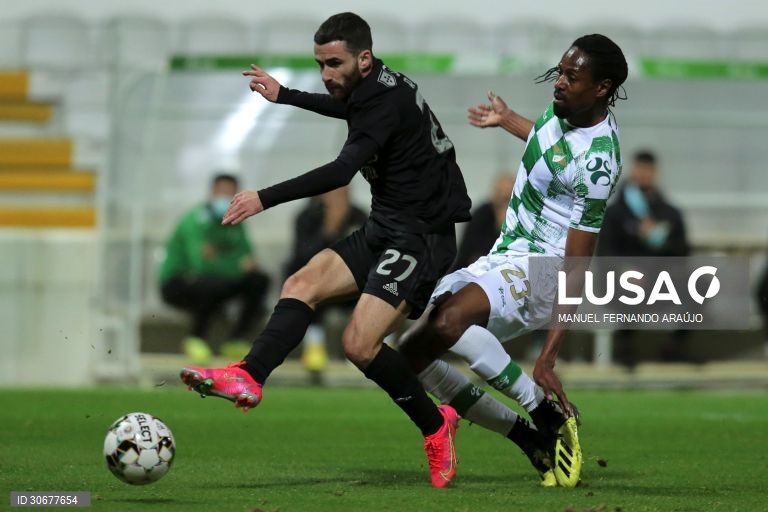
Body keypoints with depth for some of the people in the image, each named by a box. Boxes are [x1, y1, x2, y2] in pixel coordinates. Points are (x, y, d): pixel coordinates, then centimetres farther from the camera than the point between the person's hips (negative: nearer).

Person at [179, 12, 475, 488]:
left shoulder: (387, 100, -21)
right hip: (385, 230, 10)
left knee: (360, 344, -18)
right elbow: (348, 109, 36)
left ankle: (436, 426, 1)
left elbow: (342, 171, -33)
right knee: (302, 284, -5)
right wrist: (283, 95, 44)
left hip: (421, 238, -10)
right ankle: (249, 377, -16)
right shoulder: (372, 90, 9)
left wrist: (265, 198, -37)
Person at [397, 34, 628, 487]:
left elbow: (576, 270, -24)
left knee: (447, 321, -36)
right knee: (413, 354, 1)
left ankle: (550, 418, -20)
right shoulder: (570, 108, 1)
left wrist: (548, 357, -27)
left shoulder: (596, 164, -24)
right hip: (504, 258, 10)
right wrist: (507, 120, 45)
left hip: (540, 270, -10)